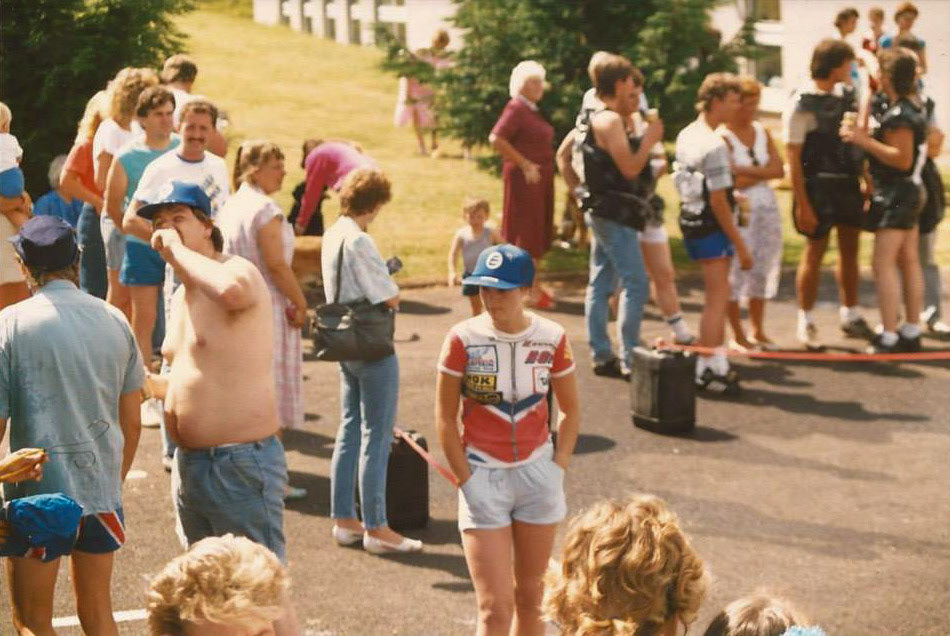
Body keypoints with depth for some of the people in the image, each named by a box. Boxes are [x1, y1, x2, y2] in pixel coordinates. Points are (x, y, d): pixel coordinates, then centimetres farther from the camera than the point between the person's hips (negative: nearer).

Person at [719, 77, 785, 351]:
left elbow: (779, 170, 1)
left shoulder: (761, 132, 11)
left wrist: (746, 171, -10)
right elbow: (729, 181, -16)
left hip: (766, 207, 6)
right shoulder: (723, 137, -9)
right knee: (737, 267, -3)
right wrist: (762, 173, -8)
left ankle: (758, 331, 20)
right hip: (737, 210, -6)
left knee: (763, 267, 9)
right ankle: (738, 335, 5)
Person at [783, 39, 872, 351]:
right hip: (819, 186, -6)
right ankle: (806, 322, 13)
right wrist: (802, 205, -18)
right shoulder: (802, 105, -13)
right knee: (814, 252, 1)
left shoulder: (846, 95, 7)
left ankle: (850, 314, 27)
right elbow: (793, 158, -15)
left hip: (849, 183, 6)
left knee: (850, 249, 13)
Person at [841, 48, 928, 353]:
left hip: (896, 194, -10)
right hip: (911, 191, 10)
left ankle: (888, 337, -11)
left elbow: (903, 158, -24)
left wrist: (864, 141, -22)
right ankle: (912, 333, 19)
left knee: (884, 264, -9)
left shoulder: (898, 115, -21)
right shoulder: (915, 105, 9)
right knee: (909, 262, 13)